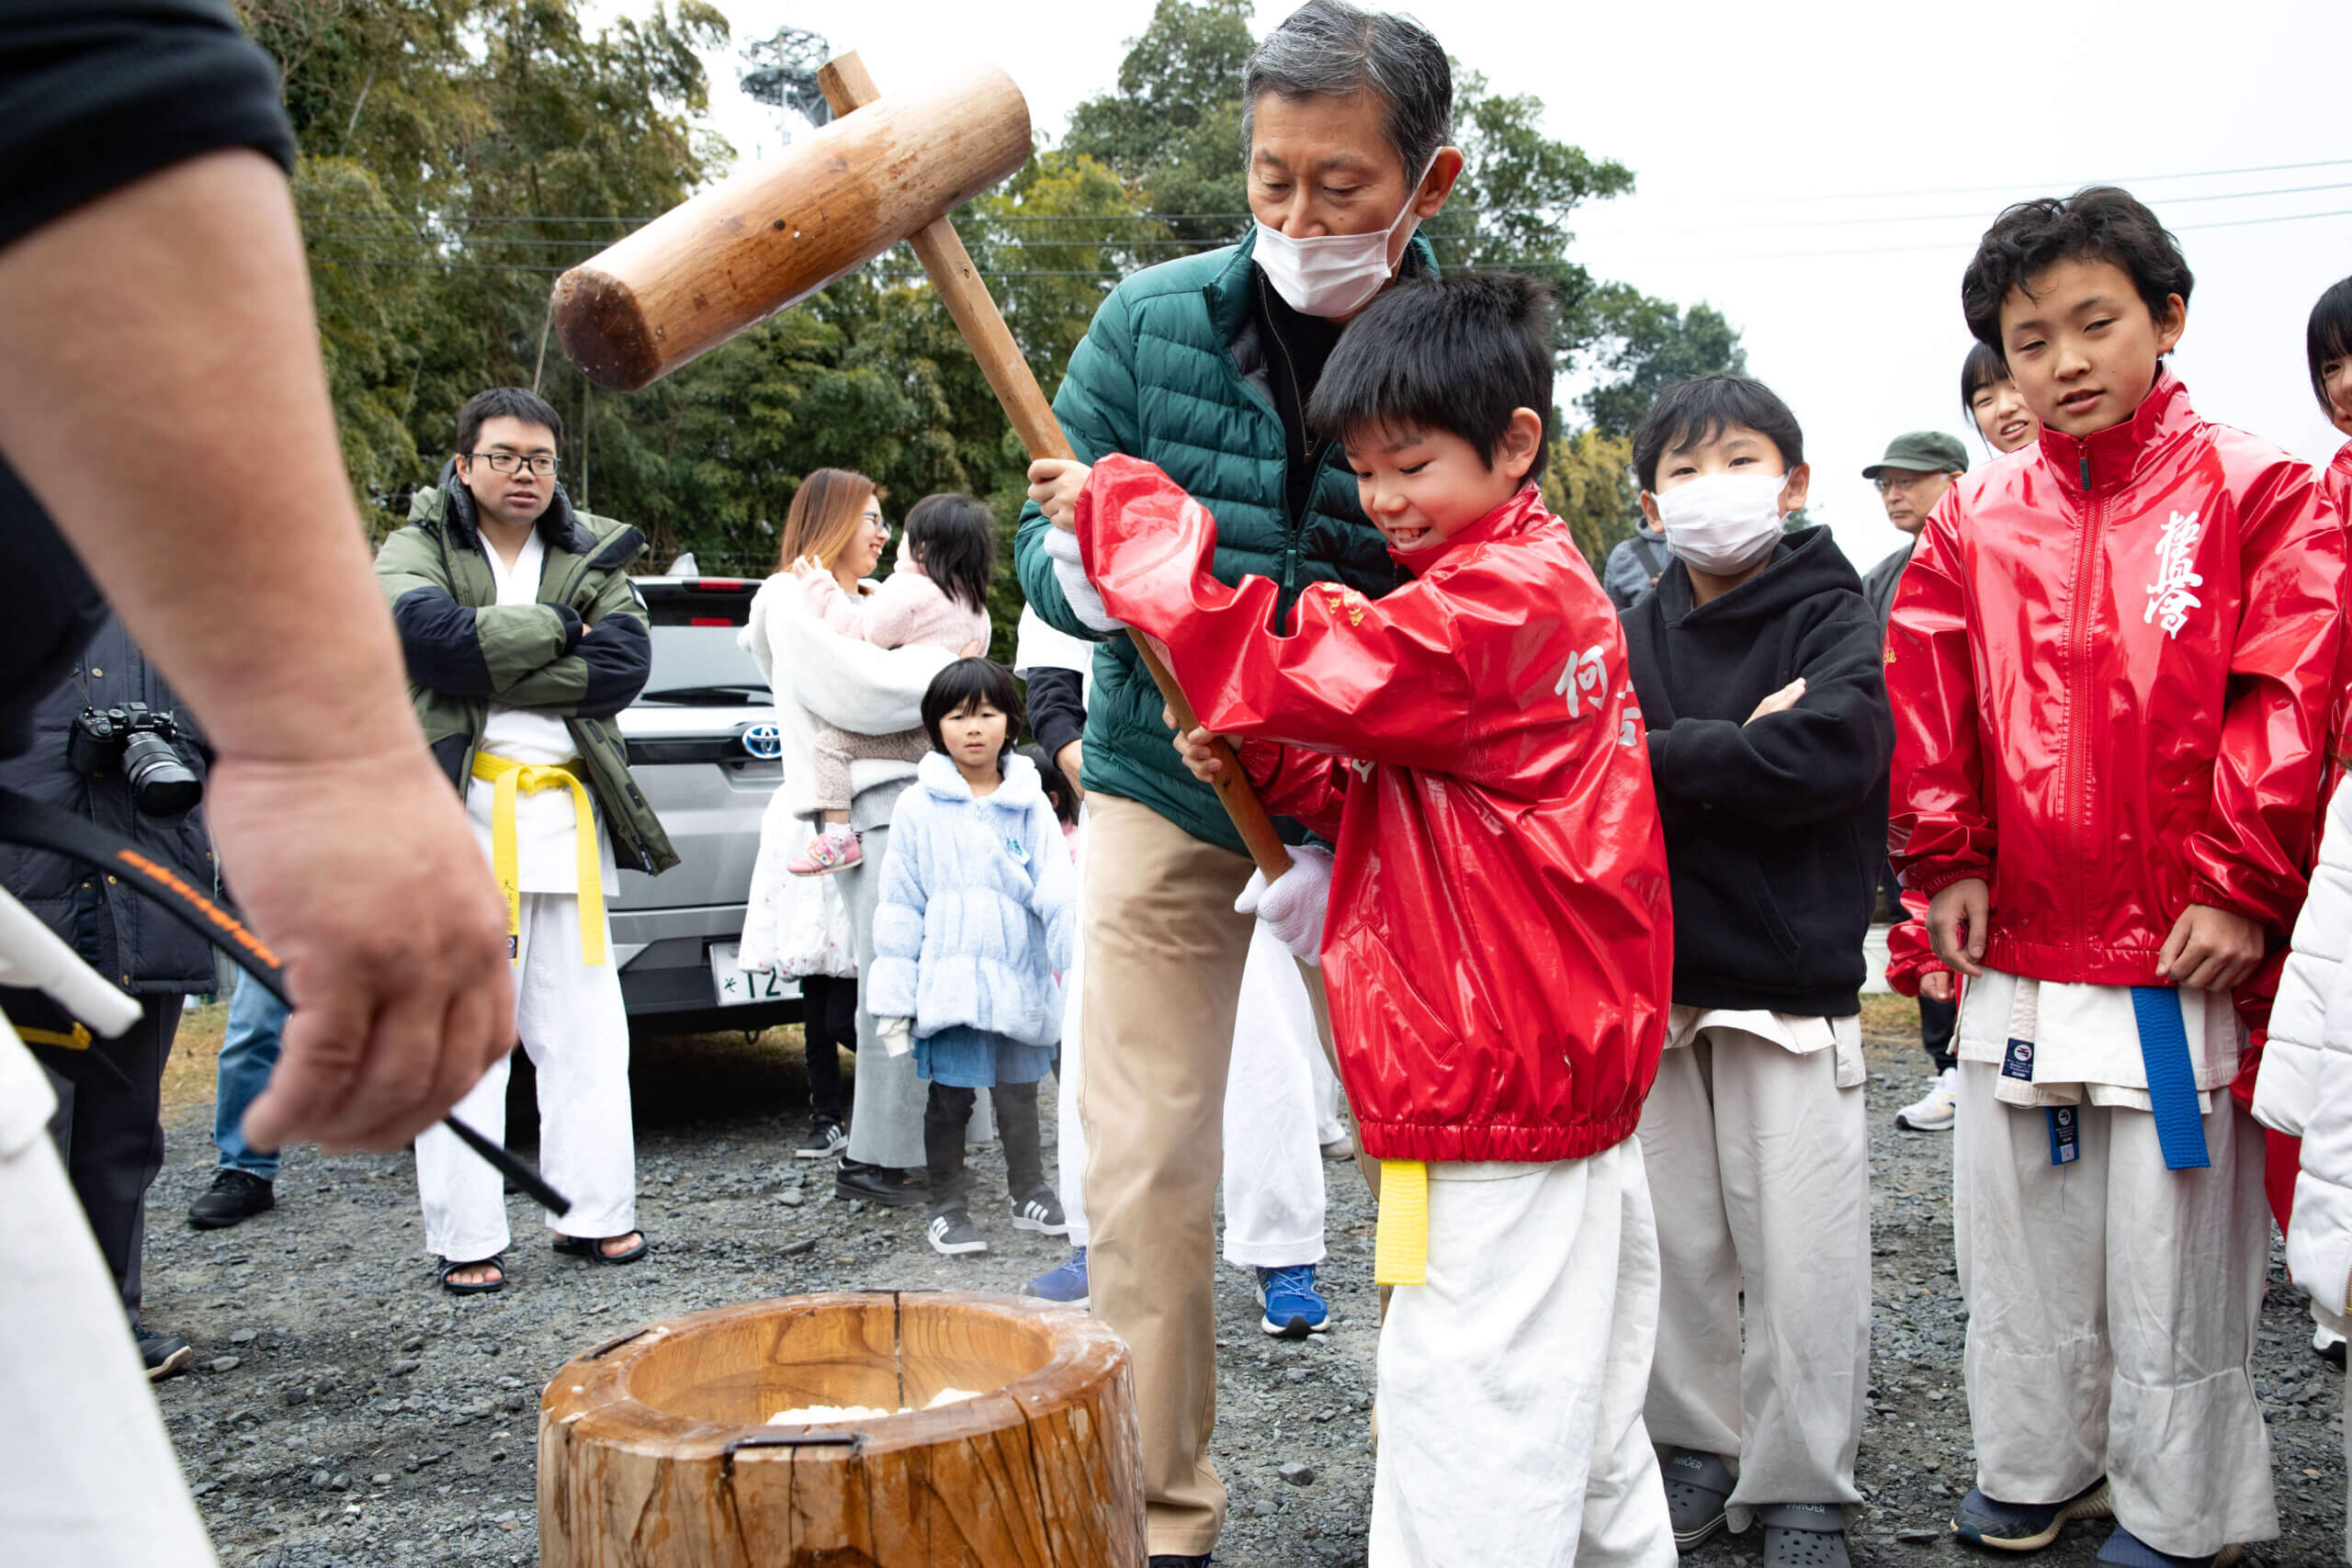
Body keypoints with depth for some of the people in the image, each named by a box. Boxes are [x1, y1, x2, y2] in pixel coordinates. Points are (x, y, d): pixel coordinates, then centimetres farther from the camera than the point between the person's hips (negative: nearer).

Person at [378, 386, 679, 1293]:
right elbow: (431, 632, -16)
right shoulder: (417, 550, 7)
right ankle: (466, 1239, 3)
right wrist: (560, 629, -9)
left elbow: (624, 666, -3)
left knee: (584, 1031, 5)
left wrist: (491, 664, -9)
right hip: (456, 810, -3)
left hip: (565, 816, 3)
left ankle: (593, 1213, 13)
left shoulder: (593, 559, 15)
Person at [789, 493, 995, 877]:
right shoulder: (974, 603, 17)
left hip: (917, 735, -9)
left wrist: (820, 587, 1)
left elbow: (859, 631, -7)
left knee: (832, 741, -9)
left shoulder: (907, 590, -9)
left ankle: (837, 835, -16)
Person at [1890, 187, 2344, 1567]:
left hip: (2182, 948, -4)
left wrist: (2239, 890, -12)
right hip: (2018, 945, 4)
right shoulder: (1977, 520, 6)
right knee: (2017, 1222, 14)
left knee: (2174, 1234, 5)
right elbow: (1929, 700, 10)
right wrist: (1947, 861, 4)